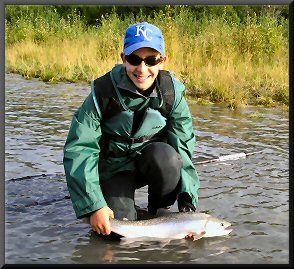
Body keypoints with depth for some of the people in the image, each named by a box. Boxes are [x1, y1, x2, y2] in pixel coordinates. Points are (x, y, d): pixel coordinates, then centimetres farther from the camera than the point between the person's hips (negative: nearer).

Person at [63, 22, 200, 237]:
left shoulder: (171, 92, -15)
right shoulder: (103, 92, -21)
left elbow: (184, 148, -12)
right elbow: (78, 149, -22)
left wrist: (187, 202, -23)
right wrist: (94, 206, -31)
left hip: (153, 160, 2)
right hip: (114, 167, -1)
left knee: (166, 156, -34)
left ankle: (159, 208, -4)